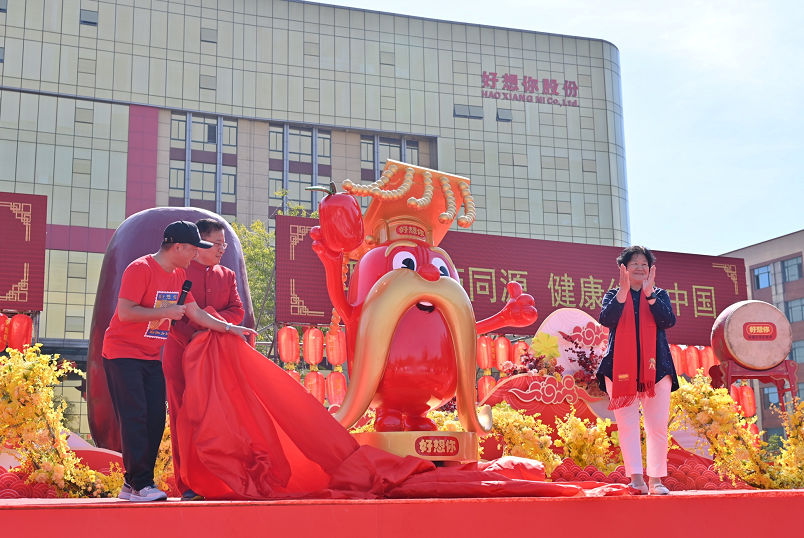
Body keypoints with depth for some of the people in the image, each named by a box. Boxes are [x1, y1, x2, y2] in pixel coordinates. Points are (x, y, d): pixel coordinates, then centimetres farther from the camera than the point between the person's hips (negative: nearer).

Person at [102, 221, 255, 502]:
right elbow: (125, 312, -23)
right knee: (135, 418, -12)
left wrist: (230, 328, 12)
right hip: (122, 353, -8)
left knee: (155, 419, 2)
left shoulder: (178, 275, 11)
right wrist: (165, 312, -21)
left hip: (151, 357, 8)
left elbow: (196, 313, 16)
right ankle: (141, 484, -9)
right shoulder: (140, 269, -16)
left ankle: (132, 485, 8)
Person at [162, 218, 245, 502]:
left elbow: (237, 311, 8)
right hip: (181, 353, -3)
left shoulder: (227, 275, 18)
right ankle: (188, 486, 3)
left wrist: (212, 315, -10)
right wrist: (191, 336, -15)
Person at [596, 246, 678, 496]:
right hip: (620, 367, -1)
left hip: (655, 367, 1)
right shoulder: (613, 295, 12)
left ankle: (655, 479, 2)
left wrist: (649, 293, -13)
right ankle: (636, 478, -7)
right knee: (628, 424, -6)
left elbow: (668, 321, -5)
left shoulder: (660, 295, 14)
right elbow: (606, 319, -9)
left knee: (658, 425, -3)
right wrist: (624, 290, -16)